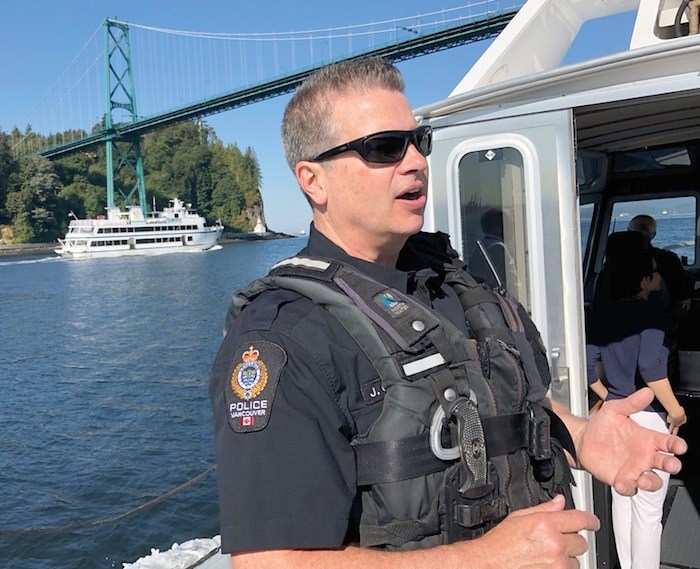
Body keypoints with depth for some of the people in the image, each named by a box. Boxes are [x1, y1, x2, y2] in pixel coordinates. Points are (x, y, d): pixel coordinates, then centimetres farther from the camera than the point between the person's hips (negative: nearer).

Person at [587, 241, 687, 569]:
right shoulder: (652, 313, -16)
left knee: (621, 501, 18)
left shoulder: (602, 313, 4)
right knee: (648, 510, 3)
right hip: (648, 419, -7)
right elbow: (651, 369, -27)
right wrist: (676, 411, -16)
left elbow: (588, 364, 5)